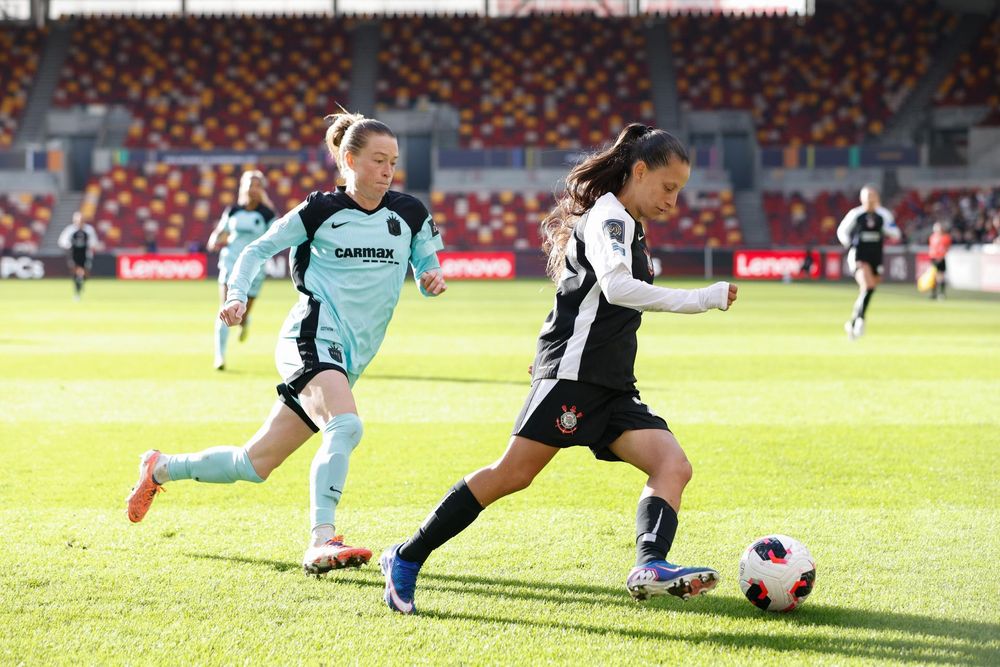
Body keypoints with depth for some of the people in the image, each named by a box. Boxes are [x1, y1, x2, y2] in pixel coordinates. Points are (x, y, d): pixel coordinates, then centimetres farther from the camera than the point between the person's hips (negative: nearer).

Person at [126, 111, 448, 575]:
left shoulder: (409, 214, 7)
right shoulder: (321, 210, -1)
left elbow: (426, 268, 15)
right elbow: (257, 250, 8)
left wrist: (433, 279, -9)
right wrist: (237, 295, -8)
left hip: (349, 359, 5)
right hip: (313, 337, -5)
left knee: (254, 465, 9)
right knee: (345, 425, -34)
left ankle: (160, 469, 32)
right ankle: (321, 543, -38)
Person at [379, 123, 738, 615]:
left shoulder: (625, 225, 23)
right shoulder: (608, 216, -8)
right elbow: (617, 286, -25)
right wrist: (699, 300, -24)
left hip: (613, 387, 10)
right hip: (574, 370, -10)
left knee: (674, 466, -10)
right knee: (513, 473, -13)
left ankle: (650, 566, -29)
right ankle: (407, 559, -5)